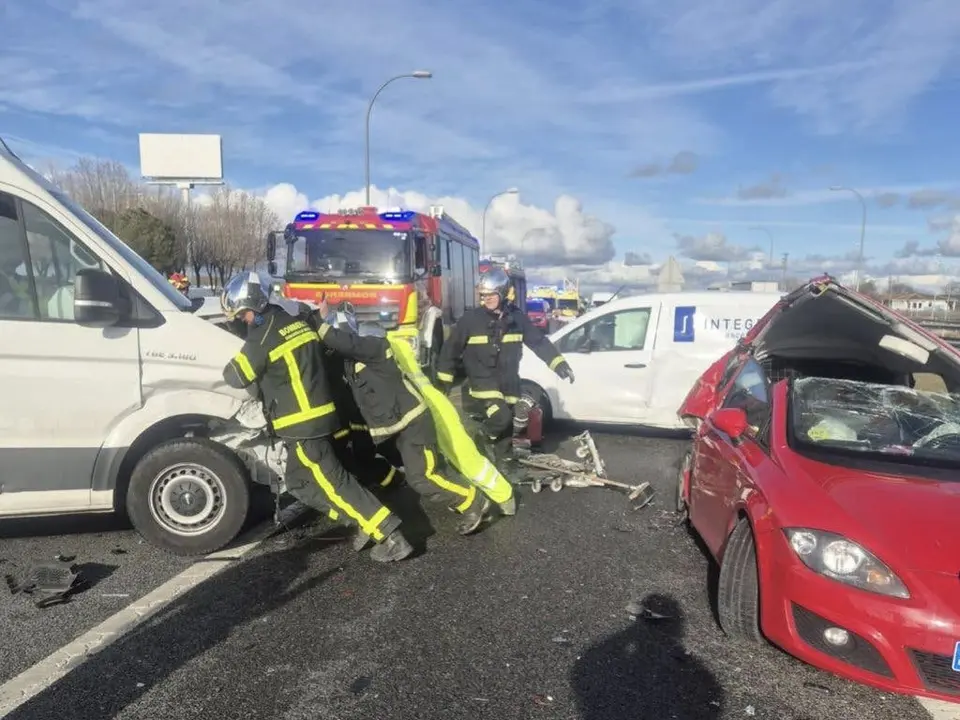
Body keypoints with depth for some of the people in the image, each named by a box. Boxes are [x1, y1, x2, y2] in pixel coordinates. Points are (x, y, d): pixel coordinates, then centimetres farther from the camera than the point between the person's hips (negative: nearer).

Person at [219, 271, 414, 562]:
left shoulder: (263, 336, -14)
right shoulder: (294, 322, 11)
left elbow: (237, 376, -5)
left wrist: (231, 365, 15)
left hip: (302, 424, -9)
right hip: (317, 415, 9)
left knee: (335, 483, -6)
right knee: (298, 482, 19)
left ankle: (390, 538, -8)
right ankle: (360, 519, 17)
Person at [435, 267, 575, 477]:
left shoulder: (516, 317, 0)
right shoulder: (471, 318, -9)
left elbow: (539, 342, 5)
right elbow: (451, 348, -3)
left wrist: (559, 363, -3)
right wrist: (445, 379, -2)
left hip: (508, 383, 4)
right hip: (482, 382, -4)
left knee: (508, 428, 11)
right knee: (501, 418, -24)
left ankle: (503, 464, 29)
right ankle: (479, 441, 5)